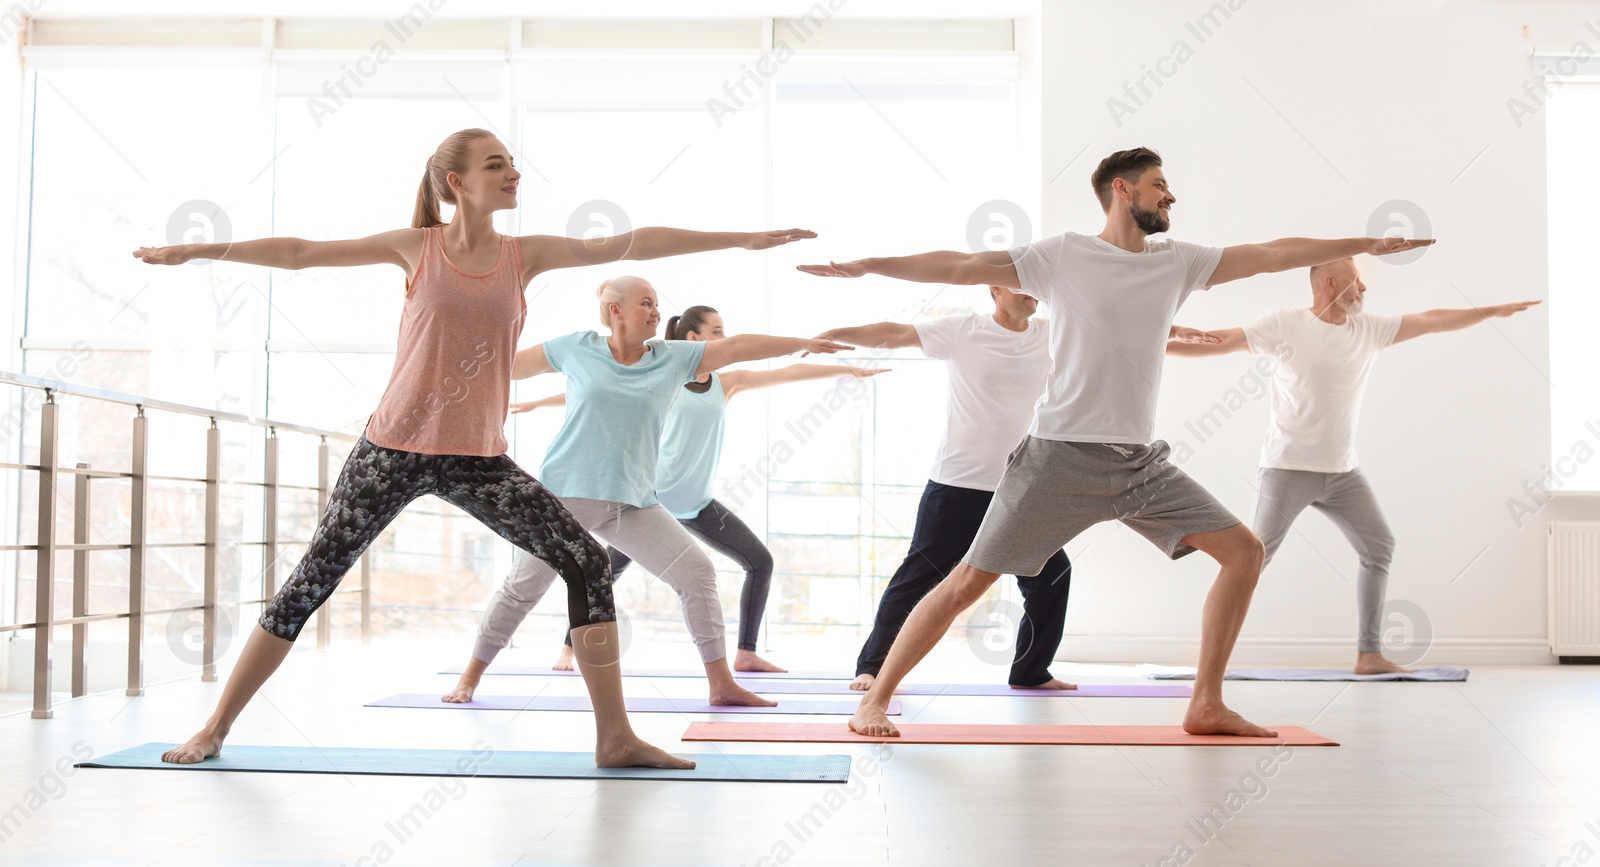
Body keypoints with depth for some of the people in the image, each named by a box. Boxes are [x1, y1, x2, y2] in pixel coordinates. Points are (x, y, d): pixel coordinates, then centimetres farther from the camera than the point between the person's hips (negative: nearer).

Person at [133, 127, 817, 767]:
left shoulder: (524, 254, 4)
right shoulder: (415, 247, 0)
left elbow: (631, 244, -2)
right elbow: (300, 253, 4)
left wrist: (744, 239, -4)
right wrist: (196, 251, 4)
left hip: (478, 458, 2)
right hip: (393, 449, -2)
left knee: (587, 564, -10)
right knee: (310, 584, 2)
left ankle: (616, 738, -3)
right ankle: (216, 727, 19)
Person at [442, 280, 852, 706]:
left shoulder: (673, 358, 6)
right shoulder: (578, 348, 1)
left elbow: (736, 346, 3)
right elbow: (511, 365, 11)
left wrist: (805, 343, 1)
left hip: (633, 502, 3)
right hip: (567, 492, -3)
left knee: (697, 571, -5)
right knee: (523, 587, -1)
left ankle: (722, 684, 3)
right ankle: (469, 678, 16)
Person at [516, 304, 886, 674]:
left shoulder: (726, 383, 4)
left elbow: (790, 372, 0)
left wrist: (851, 370, 0)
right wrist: (538, 403, 5)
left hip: (698, 504, 4)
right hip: (653, 497, -4)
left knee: (760, 561, -1)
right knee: (608, 568, -9)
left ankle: (746, 654, 6)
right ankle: (569, 647, 8)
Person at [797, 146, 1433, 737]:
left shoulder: (1177, 261, 11)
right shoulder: (1062, 255, -3)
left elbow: (1272, 254, 12)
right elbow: (961, 267, -6)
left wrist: (1369, 245, 12)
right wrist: (867, 266, -13)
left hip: (1141, 463, 6)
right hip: (1062, 457, -5)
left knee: (1244, 550, 0)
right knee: (969, 581, -7)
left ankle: (1206, 706, 7)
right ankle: (875, 701, 4)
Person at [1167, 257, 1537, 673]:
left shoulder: (1370, 328, 7)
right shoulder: (1285, 324, -8)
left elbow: (1432, 320, 12)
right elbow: (1218, 342, -9)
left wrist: (1495, 311, 13)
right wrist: (1158, 346, -16)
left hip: (1342, 471, 6)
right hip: (1288, 467, -6)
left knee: (1379, 547, 5)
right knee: (1255, 555, -11)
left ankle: (1369, 655, 12)